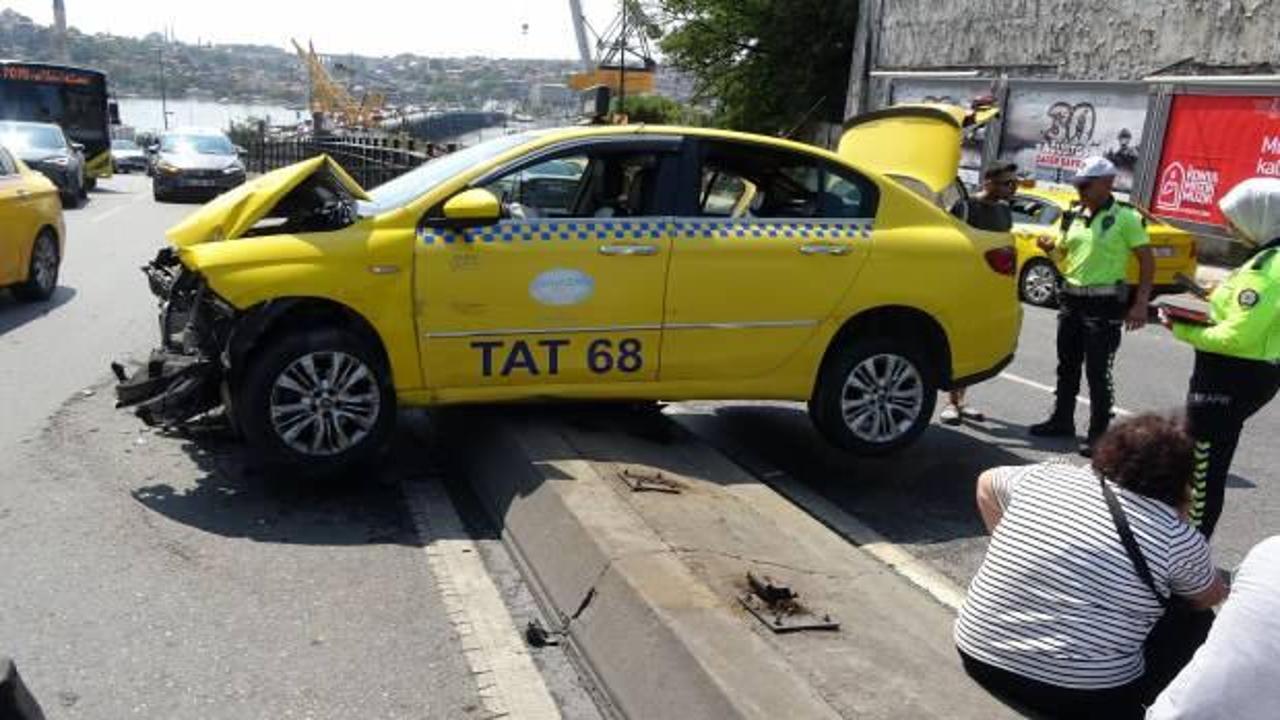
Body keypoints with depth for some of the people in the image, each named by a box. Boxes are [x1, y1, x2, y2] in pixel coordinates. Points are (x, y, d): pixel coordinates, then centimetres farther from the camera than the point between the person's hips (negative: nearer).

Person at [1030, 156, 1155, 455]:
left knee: (1098, 372, -4)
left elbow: (1147, 261, -8)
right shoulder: (1074, 218, 10)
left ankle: (1099, 433, 5)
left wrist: (1141, 304, -15)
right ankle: (1062, 420, 28)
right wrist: (1049, 248, -2)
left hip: (1104, 304, -7)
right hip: (1071, 299, 7)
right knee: (1067, 366, 15)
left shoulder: (1125, 218, -8)